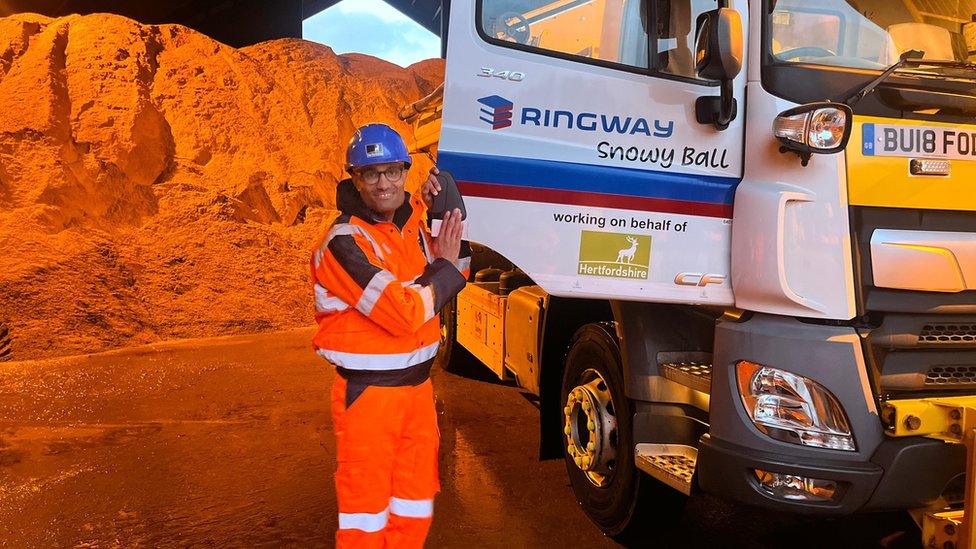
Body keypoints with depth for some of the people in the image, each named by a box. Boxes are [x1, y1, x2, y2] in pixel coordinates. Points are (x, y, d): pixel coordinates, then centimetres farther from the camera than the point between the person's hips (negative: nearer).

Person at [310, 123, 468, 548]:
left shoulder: (411, 225, 4)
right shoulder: (344, 243, -20)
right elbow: (405, 313, -26)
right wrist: (446, 266, -10)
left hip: (417, 384, 8)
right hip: (368, 393, -7)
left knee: (415, 505, 18)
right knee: (366, 504, 6)